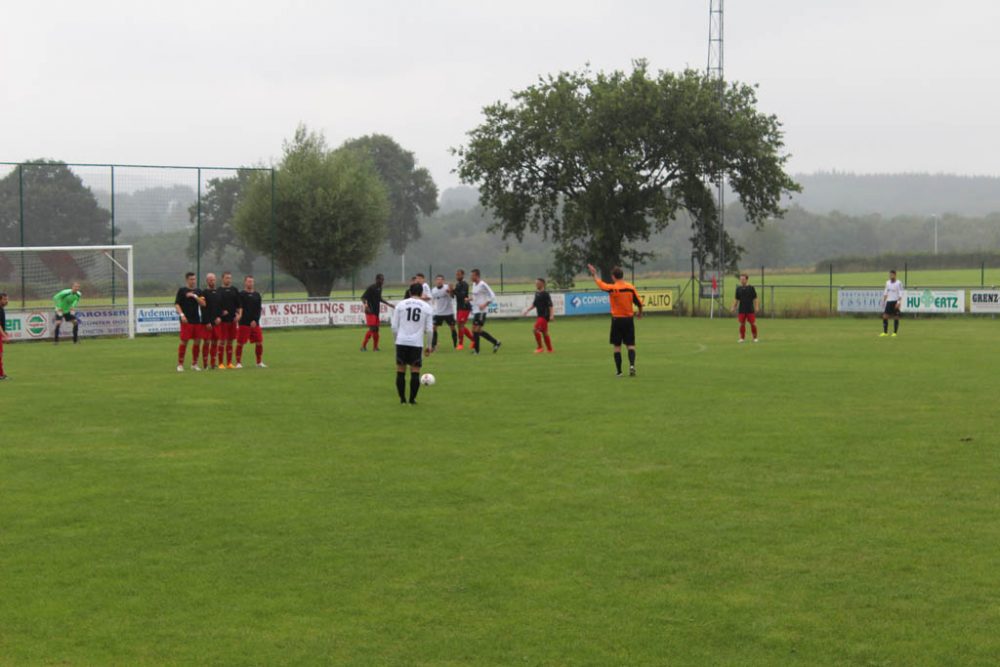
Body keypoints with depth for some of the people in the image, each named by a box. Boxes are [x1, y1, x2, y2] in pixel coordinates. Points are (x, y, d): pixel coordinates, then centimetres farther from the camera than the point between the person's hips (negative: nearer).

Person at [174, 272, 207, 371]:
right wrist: (181, 314, -16)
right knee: (184, 341, -6)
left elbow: (203, 304, 3)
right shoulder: (182, 290, 1)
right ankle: (180, 364, 1)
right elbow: (176, 304, -3)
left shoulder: (198, 291, 13)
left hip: (197, 321, 4)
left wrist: (194, 296, -9)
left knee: (197, 341, 4)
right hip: (186, 321, -4)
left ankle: (194, 364, 16)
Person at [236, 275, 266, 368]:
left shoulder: (257, 295, 11)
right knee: (240, 343, -3)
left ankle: (260, 362, 14)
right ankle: (238, 363, 6)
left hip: (255, 323, 4)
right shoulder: (241, 294, 0)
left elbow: (258, 309, 7)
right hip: (243, 323, -4)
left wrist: (255, 320, -3)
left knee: (259, 343, 2)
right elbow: (239, 307, -8)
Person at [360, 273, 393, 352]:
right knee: (372, 328, -13)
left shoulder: (379, 288, 11)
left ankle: (375, 347, 15)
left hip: (376, 312, 8)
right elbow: (363, 297, -17)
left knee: (376, 329, 9)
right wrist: (365, 305, -33)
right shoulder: (371, 288, -14)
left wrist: (388, 304, 27)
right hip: (370, 312, -8)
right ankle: (363, 346, -5)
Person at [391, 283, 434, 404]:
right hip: (417, 343, -1)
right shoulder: (426, 307, 4)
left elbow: (394, 326, 3)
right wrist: (429, 346, 13)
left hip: (401, 341, 1)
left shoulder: (400, 304, 4)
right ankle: (412, 399, 4)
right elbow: (429, 330, 3)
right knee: (415, 372, 5)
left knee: (400, 371, 9)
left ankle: (402, 398, 11)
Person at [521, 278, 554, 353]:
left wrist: (551, 315, -25)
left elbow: (550, 305, -16)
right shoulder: (537, 293, 11)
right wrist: (527, 310, 16)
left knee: (536, 330, -17)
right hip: (539, 316, 9)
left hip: (544, 315, -9)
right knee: (544, 333, 13)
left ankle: (540, 347, -7)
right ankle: (549, 349, 21)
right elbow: (534, 304, 23)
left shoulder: (545, 294, -13)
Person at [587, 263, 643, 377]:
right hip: (629, 319, 2)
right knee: (630, 345, 6)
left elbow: (599, 283, 5)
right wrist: (640, 313, 22)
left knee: (617, 346, 6)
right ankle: (632, 364, -17)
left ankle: (619, 371, 6)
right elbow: (639, 303, 3)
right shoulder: (631, 287, -4)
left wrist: (594, 274, 22)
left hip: (616, 319, -2)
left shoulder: (612, 288, -12)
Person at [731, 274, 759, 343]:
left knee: (753, 323, -1)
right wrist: (734, 307, 8)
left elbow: (754, 299, 2)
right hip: (742, 310, 2)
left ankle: (755, 338, 12)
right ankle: (742, 338, 9)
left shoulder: (751, 288, 0)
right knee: (742, 324, 0)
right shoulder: (738, 289, 8)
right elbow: (736, 299, 14)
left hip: (750, 310, -2)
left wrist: (756, 308, -4)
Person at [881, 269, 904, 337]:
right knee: (885, 316, -2)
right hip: (889, 301, 6)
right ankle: (885, 332, 3)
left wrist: (899, 302, -19)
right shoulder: (887, 282, 12)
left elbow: (900, 294, -10)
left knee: (896, 317, -1)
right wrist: (884, 301, 14)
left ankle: (895, 333, 5)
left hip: (895, 302, -6)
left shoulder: (898, 283, -6)